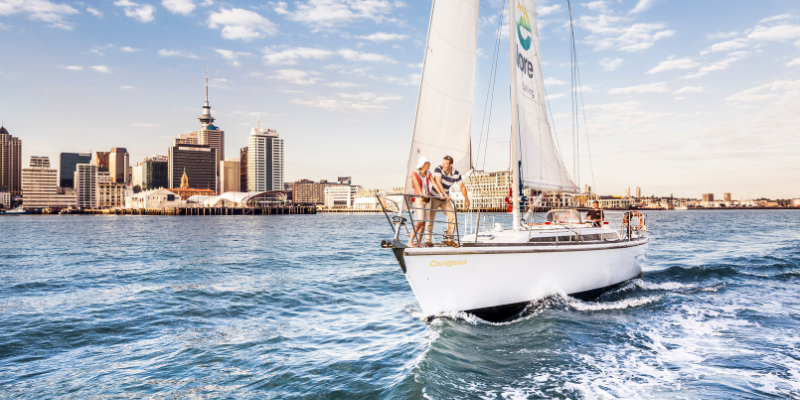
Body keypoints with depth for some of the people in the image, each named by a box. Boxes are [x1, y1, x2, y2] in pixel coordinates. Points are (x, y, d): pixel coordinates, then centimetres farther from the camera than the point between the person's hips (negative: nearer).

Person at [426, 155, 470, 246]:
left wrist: (466, 199, 5)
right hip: (435, 197, -4)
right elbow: (438, 182, -30)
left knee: (452, 217, -4)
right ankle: (427, 240, -3)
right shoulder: (438, 169, -19)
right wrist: (445, 194, -40)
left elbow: (462, 187, 3)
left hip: (446, 199, 4)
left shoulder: (456, 173, -9)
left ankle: (449, 239, 7)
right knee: (430, 218, -8)